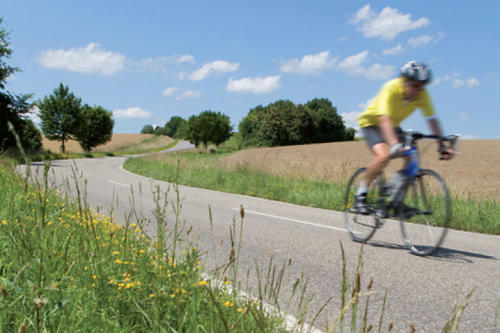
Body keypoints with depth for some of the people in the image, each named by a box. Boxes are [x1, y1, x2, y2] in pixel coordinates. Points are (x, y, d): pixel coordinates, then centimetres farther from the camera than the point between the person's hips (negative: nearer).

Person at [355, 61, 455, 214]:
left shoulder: (422, 94, -18)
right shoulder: (391, 88, -33)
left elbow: (432, 120, -20)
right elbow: (384, 119, -44)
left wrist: (442, 146, -30)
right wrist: (394, 144, -57)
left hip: (393, 125, 6)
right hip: (371, 122, -5)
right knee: (384, 156, -30)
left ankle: (394, 199, 3)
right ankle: (361, 195, -12)